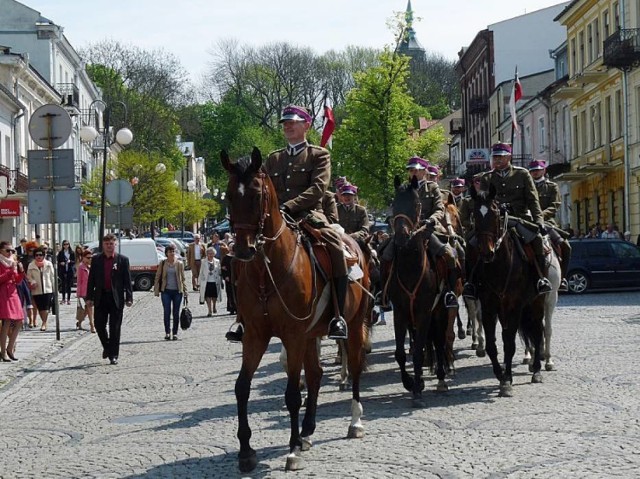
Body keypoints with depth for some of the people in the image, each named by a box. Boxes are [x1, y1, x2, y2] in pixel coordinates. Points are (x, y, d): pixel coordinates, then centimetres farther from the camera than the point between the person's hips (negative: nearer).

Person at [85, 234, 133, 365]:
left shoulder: (122, 260, 0)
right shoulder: (96, 259, 6)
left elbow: (127, 280, 0)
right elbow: (91, 279, 7)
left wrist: (129, 298, -6)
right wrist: (89, 297, 1)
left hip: (116, 298, -2)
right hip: (100, 298, 2)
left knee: (115, 328, 1)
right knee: (99, 325, 3)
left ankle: (113, 355, 9)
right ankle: (107, 347, 29)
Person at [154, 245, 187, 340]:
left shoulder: (179, 264, 5)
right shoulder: (163, 263, 4)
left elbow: (183, 278, 10)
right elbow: (157, 277, 7)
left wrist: (185, 291, 4)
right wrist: (156, 290, 0)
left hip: (177, 291, 1)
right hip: (166, 291, 0)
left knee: (176, 313, 4)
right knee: (167, 312, -5)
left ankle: (175, 333, 11)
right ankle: (167, 332, 3)